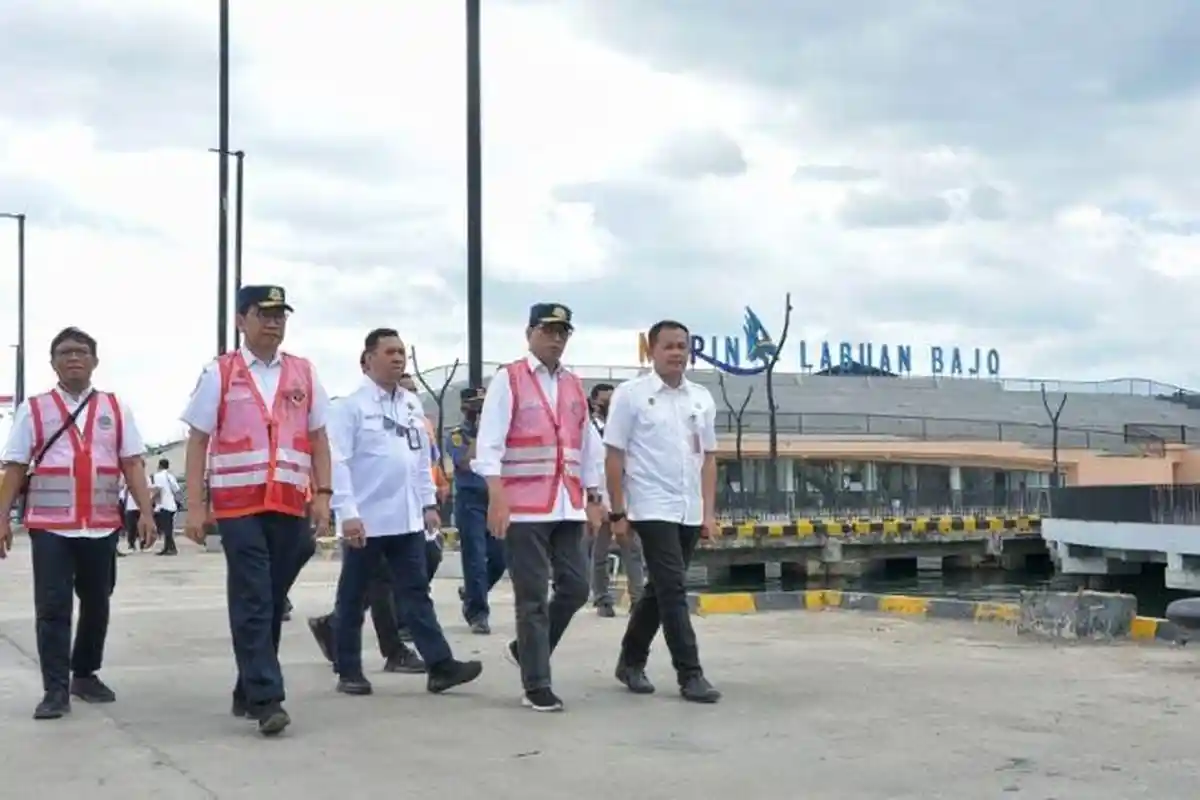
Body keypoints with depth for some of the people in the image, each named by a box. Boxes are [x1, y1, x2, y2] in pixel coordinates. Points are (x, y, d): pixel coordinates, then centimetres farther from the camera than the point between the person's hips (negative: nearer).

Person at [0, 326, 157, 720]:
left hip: (102, 525, 2)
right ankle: (56, 689, -2)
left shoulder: (116, 409, 9)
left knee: (97, 604, 11)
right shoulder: (33, 409, 5)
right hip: (50, 525, -2)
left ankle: (85, 675, 27)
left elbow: (132, 464, 6)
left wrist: (146, 511, -4)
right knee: (52, 607, -5)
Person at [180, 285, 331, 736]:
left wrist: (323, 495, 3)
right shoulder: (219, 373, 2)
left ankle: (248, 692, 22)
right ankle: (266, 700, -10)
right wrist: (195, 505, -5)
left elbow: (318, 438, 13)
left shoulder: (304, 374, 11)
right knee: (252, 603, -8)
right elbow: (198, 441, 1)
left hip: (290, 505, 4)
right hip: (238, 505, -4)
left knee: (273, 602, 9)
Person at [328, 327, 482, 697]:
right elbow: (338, 462, -14)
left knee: (416, 593, 3)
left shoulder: (412, 404, 12)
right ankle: (349, 671, 16)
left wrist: (429, 503, 13)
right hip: (365, 519, -5)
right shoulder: (351, 405, -8)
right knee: (352, 598, 7)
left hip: (407, 518, 6)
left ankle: (440, 666, 0)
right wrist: (347, 512, -21)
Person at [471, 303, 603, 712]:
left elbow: (588, 445, 20)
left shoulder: (575, 386, 16)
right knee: (533, 598, -2)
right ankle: (536, 687, 6)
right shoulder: (508, 379, -3)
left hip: (568, 508, 6)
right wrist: (497, 497, -19)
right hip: (525, 509, -6)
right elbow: (489, 442, -10)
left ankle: (526, 649, 28)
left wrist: (593, 498, 16)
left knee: (576, 587, 6)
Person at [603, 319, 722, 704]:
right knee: (672, 590, -9)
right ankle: (690, 674, -6)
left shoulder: (702, 398, 10)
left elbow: (708, 458, 13)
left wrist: (708, 511, 7)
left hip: (690, 512, 6)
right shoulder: (630, 394, -4)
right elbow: (613, 456, -5)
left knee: (660, 590, 13)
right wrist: (618, 513, -9)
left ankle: (631, 662, 26)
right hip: (652, 509, -6)